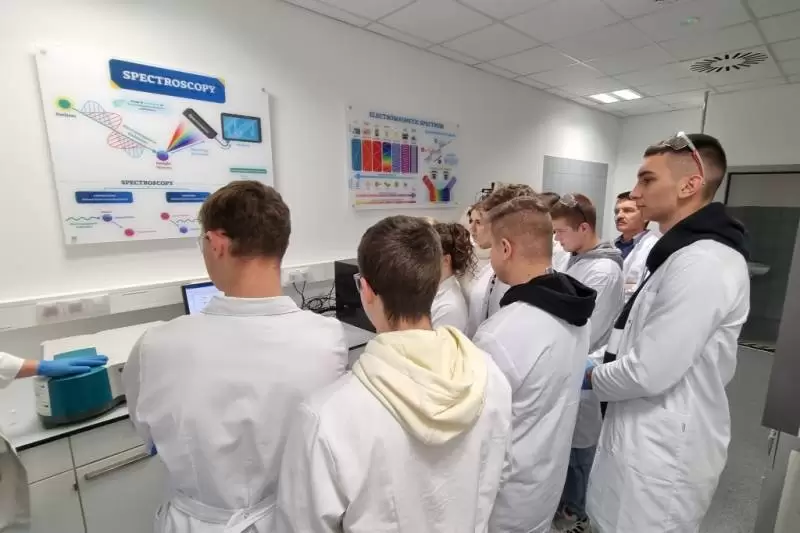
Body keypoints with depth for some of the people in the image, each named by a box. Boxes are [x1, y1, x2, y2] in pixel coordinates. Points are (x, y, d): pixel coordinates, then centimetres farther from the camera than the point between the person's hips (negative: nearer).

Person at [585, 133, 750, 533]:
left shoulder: (701, 263, -25)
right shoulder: (684, 253, 9)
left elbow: (649, 372, -26)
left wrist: (590, 376, -10)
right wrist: (599, 360, 6)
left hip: (664, 450, -9)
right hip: (653, 438, 9)